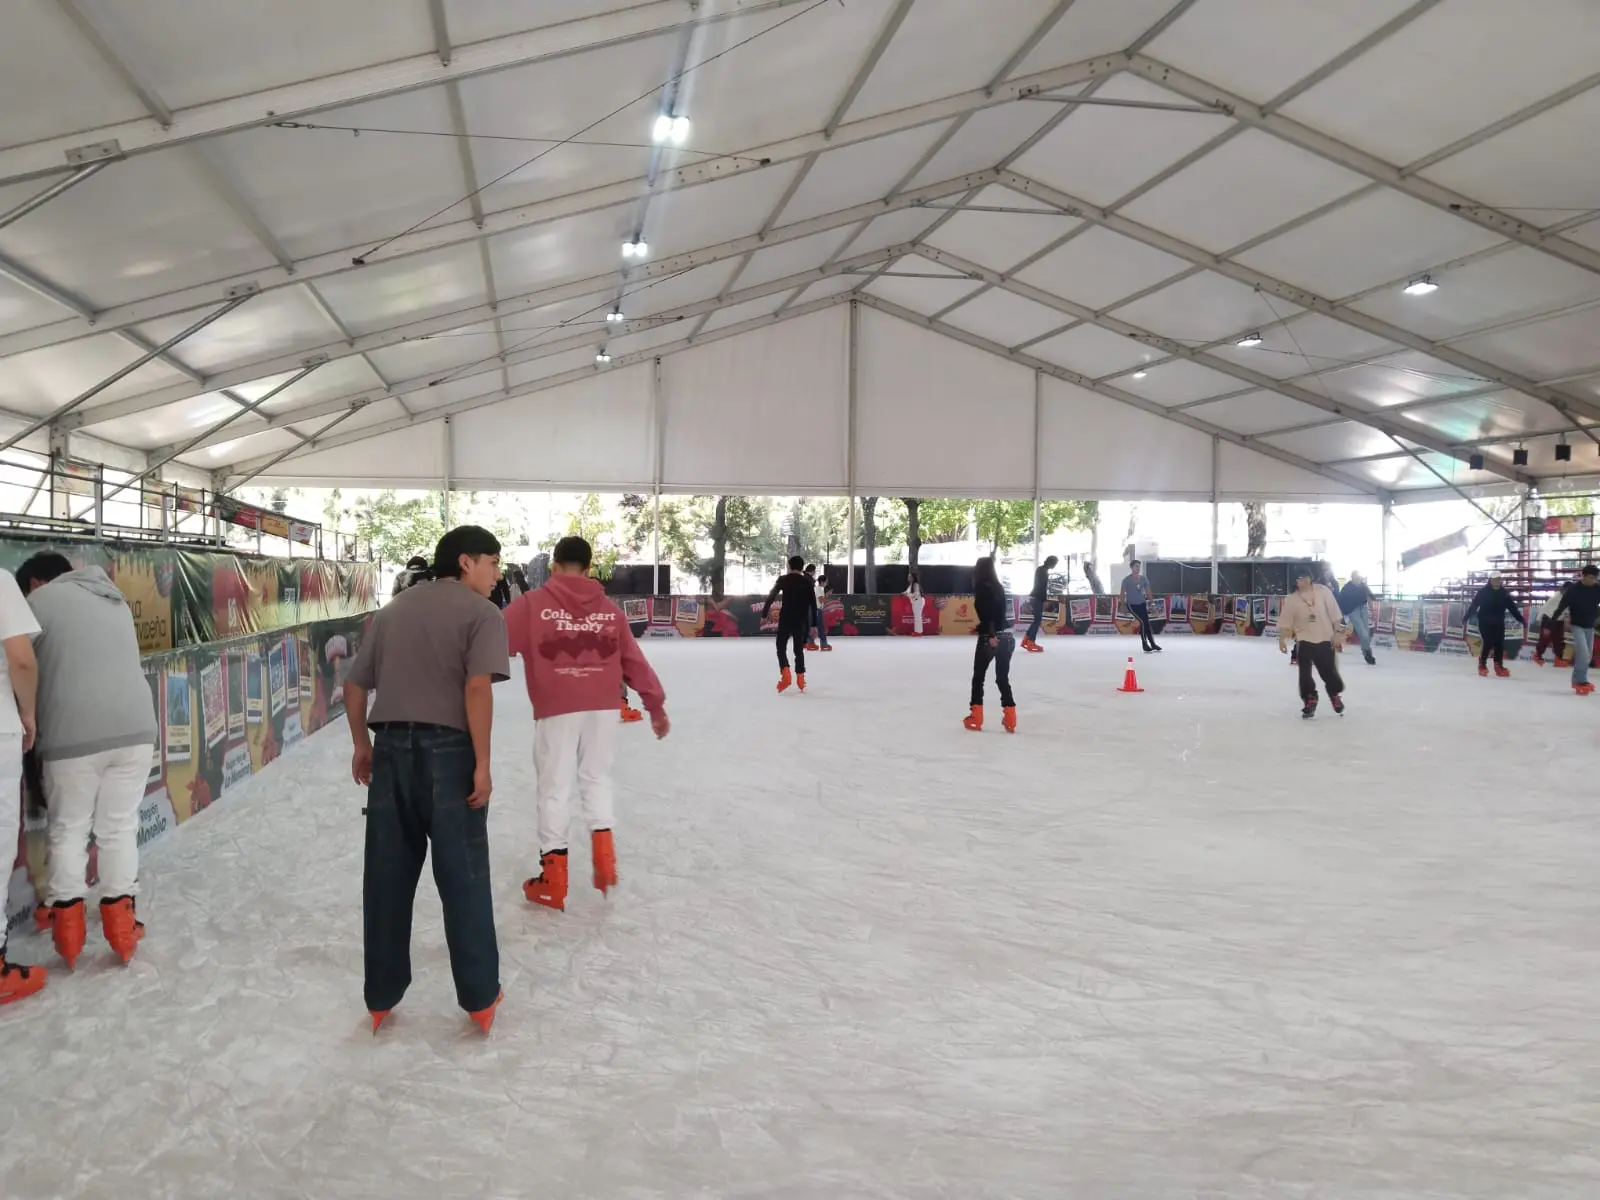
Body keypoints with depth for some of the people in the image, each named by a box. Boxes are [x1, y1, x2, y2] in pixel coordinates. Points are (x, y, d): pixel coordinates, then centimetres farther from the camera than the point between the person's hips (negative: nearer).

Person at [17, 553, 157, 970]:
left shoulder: (40, 600, 4)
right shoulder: (115, 601, 22)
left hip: (75, 734, -4)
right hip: (135, 726, 4)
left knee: (69, 828, 10)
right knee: (119, 825, 13)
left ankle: (67, 923, 12)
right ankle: (119, 917, 14)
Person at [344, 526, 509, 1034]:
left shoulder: (393, 609, 15)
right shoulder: (480, 612, -4)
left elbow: (354, 684, 16)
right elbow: (477, 688, -17)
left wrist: (362, 745, 25)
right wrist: (482, 763, -14)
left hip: (392, 748, 5)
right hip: (448, 750, -5)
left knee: (388, 876, 12)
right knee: (463, 877, 4)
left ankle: (381, 997, 23)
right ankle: (480, 998, 13)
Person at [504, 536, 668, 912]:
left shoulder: (532, 604, -3)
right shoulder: (609, 609, 7)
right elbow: (635, 663, 10)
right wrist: (656, 706, 18)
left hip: (556, 711, -3)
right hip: (601, 709, 3)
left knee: (555, 788, 6)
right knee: (597, 779, 19)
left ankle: (552, 881, 13)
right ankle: (603, 860, 14)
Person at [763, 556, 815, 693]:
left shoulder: (783, 579, -2)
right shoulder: (807, 582, 4)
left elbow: (771, 597, -4)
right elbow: (813, 604, 3)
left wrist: (764, 614, 5)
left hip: (785, 619, -2)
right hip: (801, 620, 2)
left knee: (781, 647, 6)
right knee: (799, 649, 12)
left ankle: (785, 675, -13)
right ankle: (800, 679, 9)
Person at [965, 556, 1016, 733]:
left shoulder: (981, 587, -8)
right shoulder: (998, 587, 11)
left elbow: (986, 612, -19)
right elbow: (1001, 611, 12)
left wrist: (991, 635, -23)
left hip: (989, 637, -6)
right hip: (1007, 636, 6)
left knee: (978, 677, 7)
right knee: (1003, 678, 11)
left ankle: (976, 718, 9)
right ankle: (1010, 719, 5)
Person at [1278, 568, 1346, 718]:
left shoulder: (1323, 591, -5)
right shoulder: (1291, 599, -4)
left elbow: (1334, 613, -1)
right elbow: (1285, 621, -2)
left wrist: (1336, 633, -2)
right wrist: (1282, 639, -10)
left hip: (1324, 638, 0)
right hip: (1305, 639, 0)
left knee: (1329, 670, 9)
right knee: (1305, 673, -4)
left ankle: (1336, 695, 34)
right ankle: (1310, 700, 9)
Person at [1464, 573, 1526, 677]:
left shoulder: (1504, 594, 4)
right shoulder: (1483, 592, -6)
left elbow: (1513, 608, 6)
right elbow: (1474, 605, -6)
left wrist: (1522, 620, 2)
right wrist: (1466, 618, -10)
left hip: (1498, 623, 4)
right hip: (1485, 622, -4)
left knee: (1500, 645, 1)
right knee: (1487, 644, -9)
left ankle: (1499, 666, 10)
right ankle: (1482, 665, 7)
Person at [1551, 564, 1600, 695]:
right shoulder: (1573, 590, -15)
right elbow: (1561, 607, -14)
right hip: (1577, 626, -5)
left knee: (1588, 656, 9)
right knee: (1583, 654, -16)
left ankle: (1578, 680, 21)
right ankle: (1581, 681, -6)